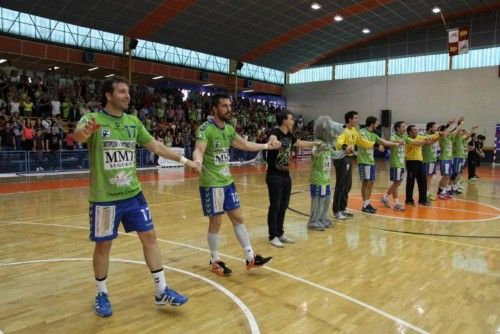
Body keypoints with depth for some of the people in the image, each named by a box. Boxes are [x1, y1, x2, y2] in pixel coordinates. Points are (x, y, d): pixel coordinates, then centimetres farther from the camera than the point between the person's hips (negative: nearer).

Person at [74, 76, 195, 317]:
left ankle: (161, 291, 17)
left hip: (133, 194, 5)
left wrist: (183, 160, 10)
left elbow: (155, 146, 13)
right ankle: (101, 295, 28)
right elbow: (78, 135, -31)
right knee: (103, 245, 7)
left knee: (149, 237, 4)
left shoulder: (133, 122, 6)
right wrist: (85, 132, -55)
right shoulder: (92, 119, -9)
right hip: (104, 198, -4)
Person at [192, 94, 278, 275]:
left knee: (237, 218, 11)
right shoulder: (205, 129, -17)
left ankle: (250, 257, 21)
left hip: (228, 182, 7)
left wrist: (267, 146, 28)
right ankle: (215, 261, 21)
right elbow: (199, 149, -34)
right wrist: (198, 161, -57)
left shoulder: (229, 129, 6)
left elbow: (245, 145, 21)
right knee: (216, 221, 2)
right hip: (211, 184, -7)